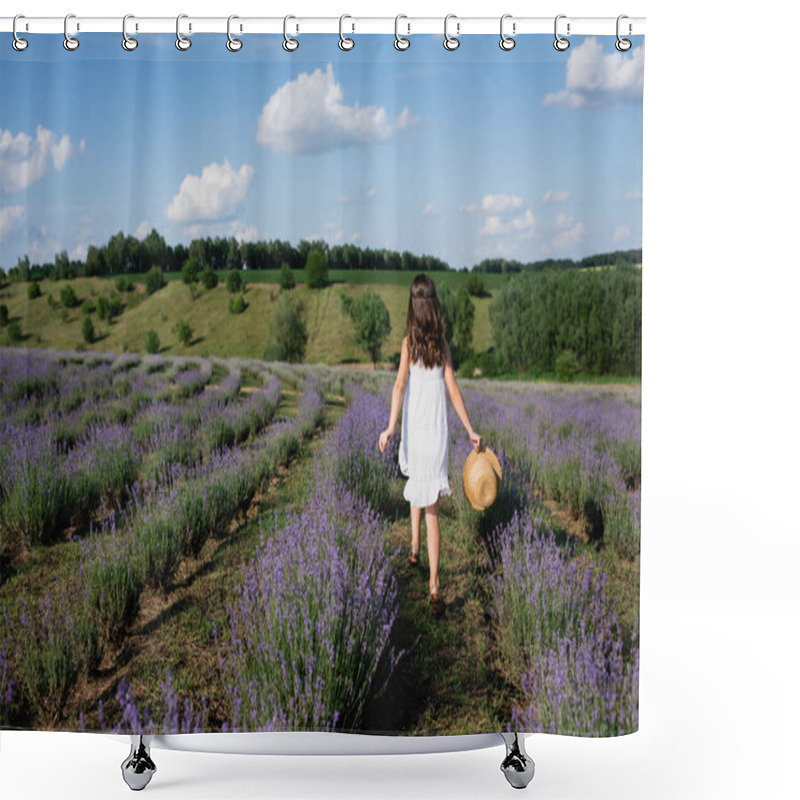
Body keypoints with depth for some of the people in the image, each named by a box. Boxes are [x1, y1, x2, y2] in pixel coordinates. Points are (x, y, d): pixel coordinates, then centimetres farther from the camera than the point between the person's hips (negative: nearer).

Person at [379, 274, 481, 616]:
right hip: (437, 433, 1)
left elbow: (400, 385, -16)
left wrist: (391, 427, -23)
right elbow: (453, 390, 0)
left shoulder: (409, 342, -4)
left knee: (417, 489, 26)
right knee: (430, 506, 1)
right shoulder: (442, 345, 1)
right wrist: (471, 431, 6)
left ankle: (414, 549, 38)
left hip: (414, 431, 0)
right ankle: (434, 584, -4)